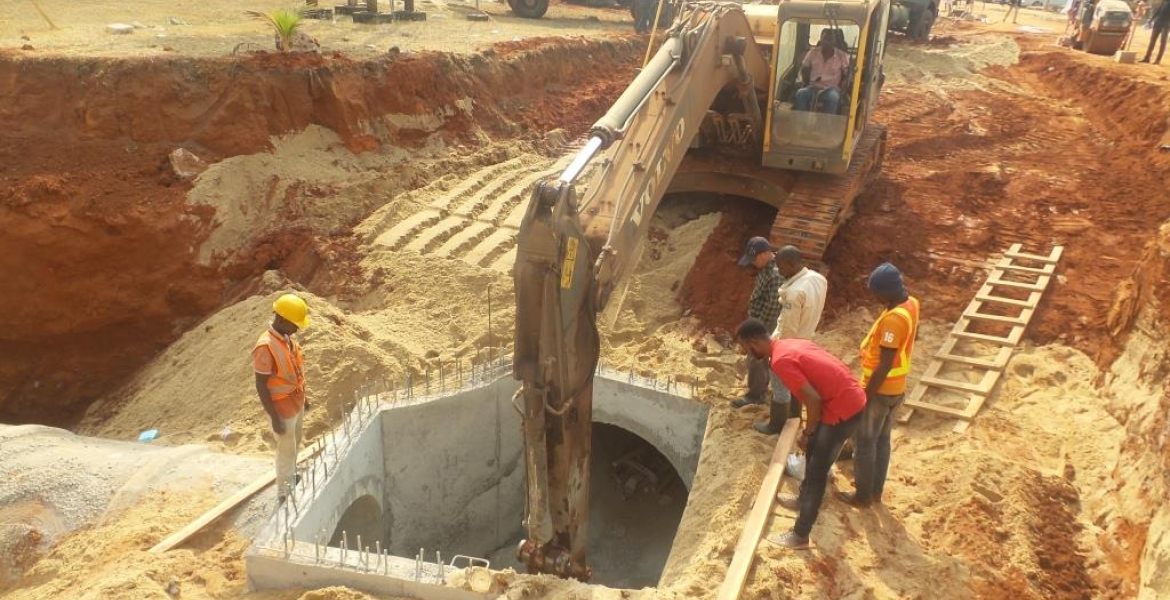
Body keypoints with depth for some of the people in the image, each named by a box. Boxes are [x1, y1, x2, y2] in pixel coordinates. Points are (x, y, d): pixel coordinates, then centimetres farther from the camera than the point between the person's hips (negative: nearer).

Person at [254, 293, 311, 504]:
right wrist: (274, 418, -22)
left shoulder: (287, 338, -1)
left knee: (294, 447, 25)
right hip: (282, 408, -8)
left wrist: (303, 397, 18)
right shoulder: (265, 347, -27)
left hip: (296, 403, 8)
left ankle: (291, 479, 45)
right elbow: (261, 387, -24)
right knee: (286, 451, 6)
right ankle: (284, 494, 23)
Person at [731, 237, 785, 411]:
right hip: (758, 321, 9)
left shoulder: (776, 275, -29)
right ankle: (762, 388, 37)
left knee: (755, 360, 4)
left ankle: (755, 395, 19)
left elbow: (772, 307, -27)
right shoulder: (765, 267, 2)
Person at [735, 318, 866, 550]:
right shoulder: (790, 344, 10)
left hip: (842, 408, -9)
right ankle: (803, 500, 47)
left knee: (817, 471, 1)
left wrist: (807, 433, -6)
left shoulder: (780, 360, -19)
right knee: (813, 451, 26)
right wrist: (811, 431, 21)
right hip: (851, 398, 9)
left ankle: (800, 536, 11)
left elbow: (814, 400, -22)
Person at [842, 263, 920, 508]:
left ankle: (863, 495, 20)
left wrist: (866, 394, -20)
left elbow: (884, 365, -27)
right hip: (896, 388, 9)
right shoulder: (911, 304, -2)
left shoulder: (893, 318, -30)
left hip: (880, 389, -9)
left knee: (864, 443, 7)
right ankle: (876, 490, 33)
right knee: (882, 440, 21)